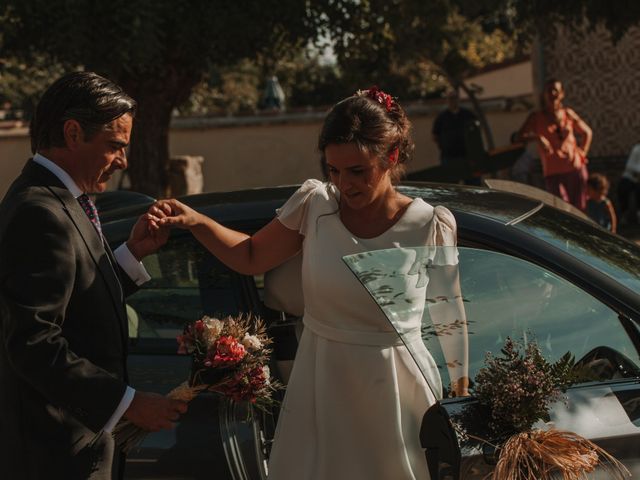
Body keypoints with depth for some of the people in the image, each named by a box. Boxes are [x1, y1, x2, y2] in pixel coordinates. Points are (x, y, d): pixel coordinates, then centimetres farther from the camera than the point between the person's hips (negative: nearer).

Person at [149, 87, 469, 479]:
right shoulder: (314, 204, -6)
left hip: (395, 391, -2)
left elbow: (452, 314, -2)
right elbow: (251, 258, 5)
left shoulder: (430, 225, -11)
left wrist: (462, 393, 1)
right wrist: (194, 221, -9)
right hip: (319, 387, 2)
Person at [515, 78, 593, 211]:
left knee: (579, 209, 2)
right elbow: (519, 137, -8)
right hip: (553, 173, -3)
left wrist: (582, 153, 9)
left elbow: (587, 132, 23)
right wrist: (538, 137, -23)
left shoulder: (568, 114, 10)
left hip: (576, 168, 3)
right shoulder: (537, 118, 3)